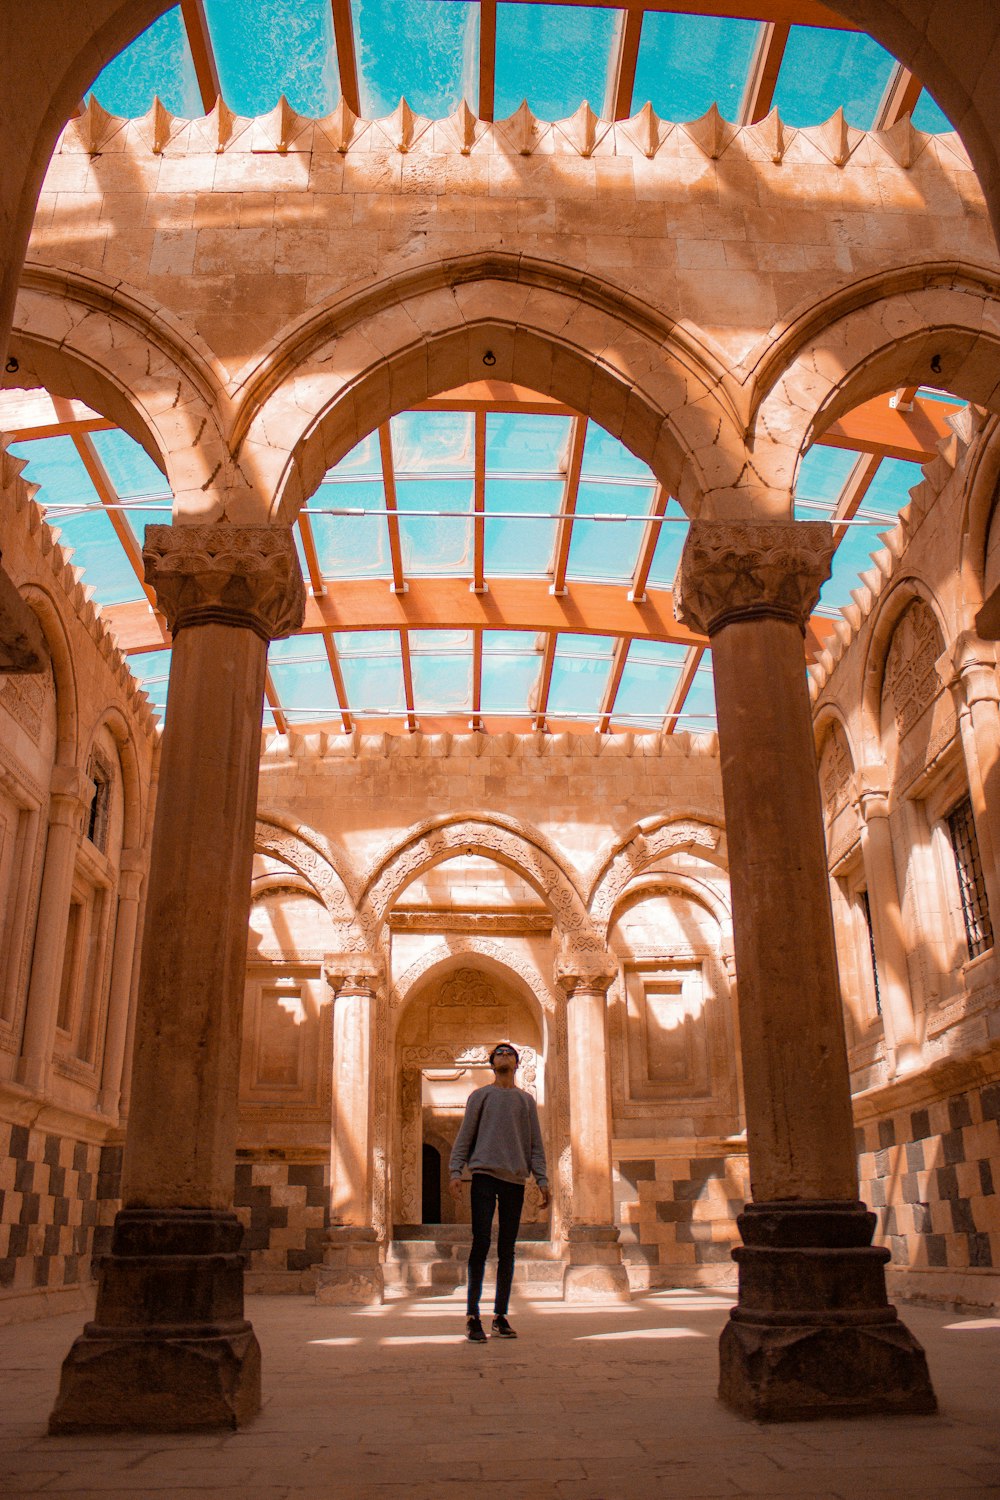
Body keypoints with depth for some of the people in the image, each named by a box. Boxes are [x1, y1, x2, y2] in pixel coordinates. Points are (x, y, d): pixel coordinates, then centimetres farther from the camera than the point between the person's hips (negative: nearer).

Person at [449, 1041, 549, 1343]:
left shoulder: (526, 1100, 16)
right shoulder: (480, 1095, 11)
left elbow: (535, 1144, 14)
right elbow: (465, 1136, 7)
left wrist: (542, 1181, 5)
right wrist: (456, 1172, -3)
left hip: (515, 1179, 3)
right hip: (485, 1174, -2)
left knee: (507, 1250, 5)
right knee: (481, 1243, -9)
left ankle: (500, 1316, 11)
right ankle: (472, 1315, -4)